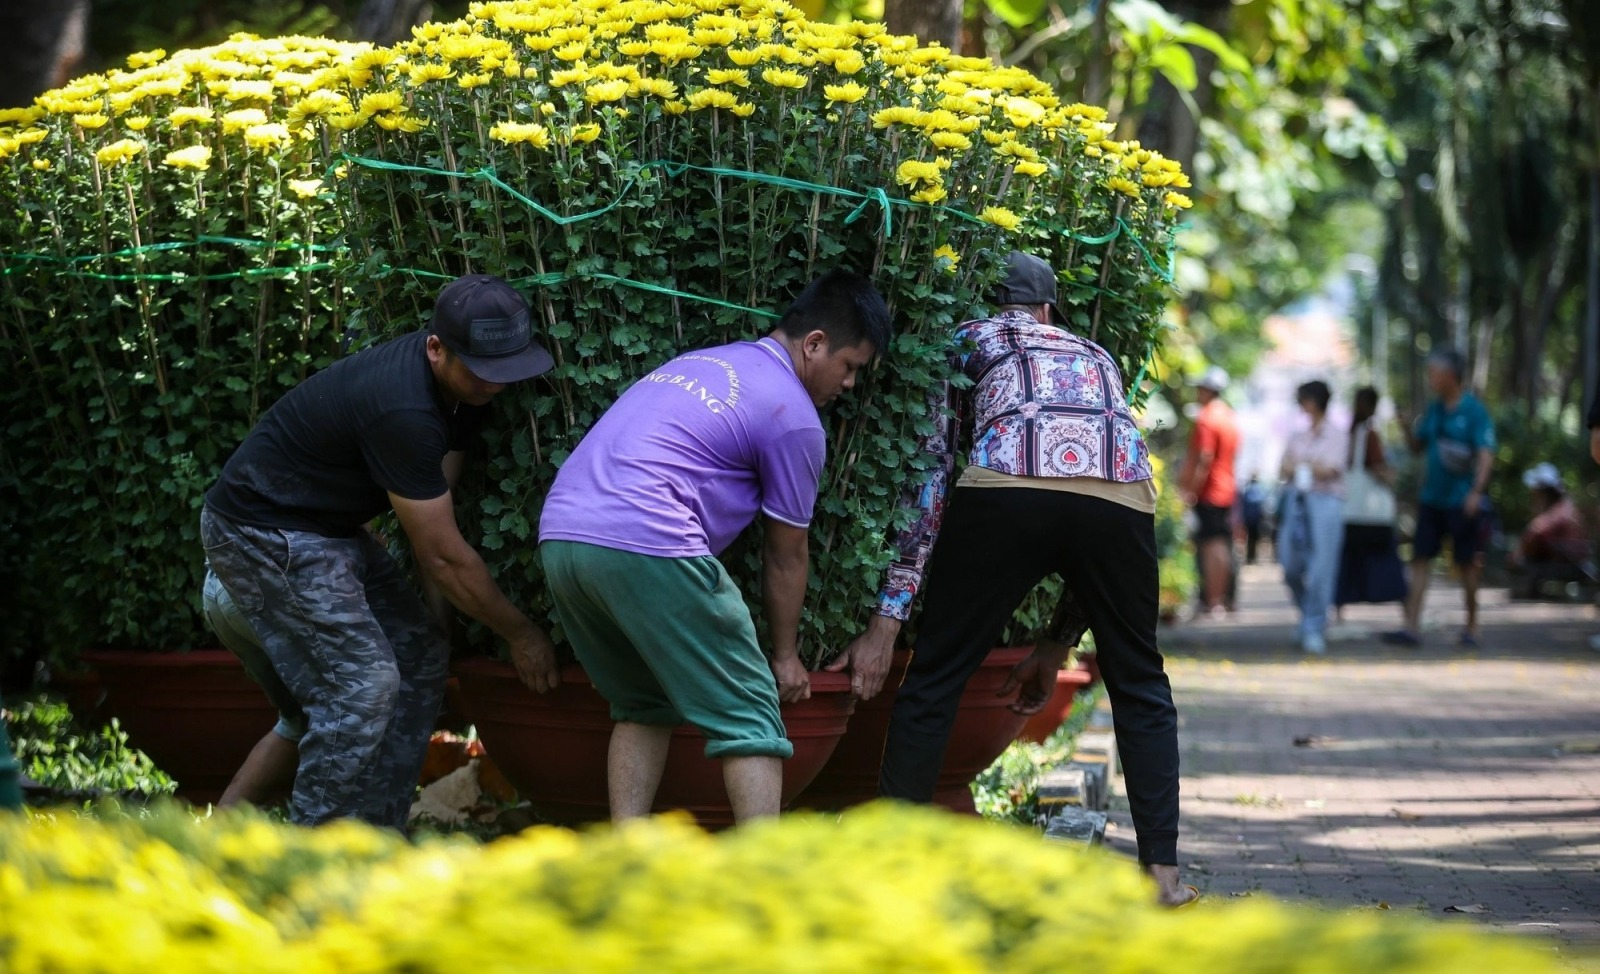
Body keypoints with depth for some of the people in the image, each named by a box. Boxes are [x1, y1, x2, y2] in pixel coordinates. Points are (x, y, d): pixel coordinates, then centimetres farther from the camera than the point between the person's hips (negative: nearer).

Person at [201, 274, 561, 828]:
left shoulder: (459, 385, -4)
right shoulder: (403, 411, -32)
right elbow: (443, 555, -23)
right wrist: (520, 635, -12)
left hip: (331, 529, 10)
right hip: (263, 533, -10)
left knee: (420, 659, 6)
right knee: (362, 682, -17)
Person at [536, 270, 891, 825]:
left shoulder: (704, 363, 27)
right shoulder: (793, 417, 3)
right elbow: (785, 557, 10)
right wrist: (785, 656, 25)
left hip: (558, 536, 8)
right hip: (644, 547, -8)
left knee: (642, 707, 21)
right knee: (748, 716, -1)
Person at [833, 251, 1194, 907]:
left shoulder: (966, 343, 28)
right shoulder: (1096, 358, 39)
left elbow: (927, 477, 15)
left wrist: (886, 622, 12)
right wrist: (1057, 644, 41)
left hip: (1009, 484, -3)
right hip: (1122, 492, 3)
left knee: (936, 676, 10)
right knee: (1139, 685, 22)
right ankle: (1162, 872, 16)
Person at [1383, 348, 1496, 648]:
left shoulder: (1474, 410, -10)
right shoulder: (1434, 409, 10)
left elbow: (1486, 455, -16)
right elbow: (1417, 447, 18)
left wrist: (1476, 492, -27)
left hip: (1462, 502, -6)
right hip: (1432, 498, 6)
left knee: (1467, 563, 6)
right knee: (1421, 559, -1)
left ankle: (1472, 625, 18)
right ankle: (1412, 626, -3)